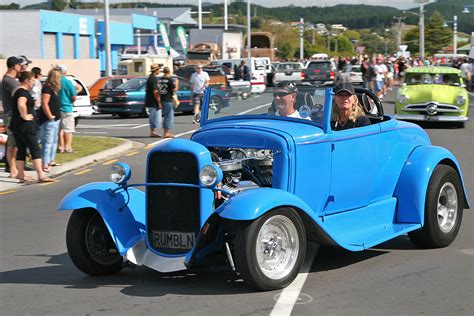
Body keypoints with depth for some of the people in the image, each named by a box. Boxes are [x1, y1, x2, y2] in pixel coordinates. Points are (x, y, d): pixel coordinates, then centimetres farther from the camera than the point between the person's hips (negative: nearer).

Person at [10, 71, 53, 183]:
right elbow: (21, 104, -36)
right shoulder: (23, 92, -16)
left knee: (21, 149, 12)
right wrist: (25, 116, -23)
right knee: (35, 149, -8)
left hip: (16, 125, 10)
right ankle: (41, 175, -11)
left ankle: (21, 175, 14)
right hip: (25, 126, -10)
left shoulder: (17, 91, 15)